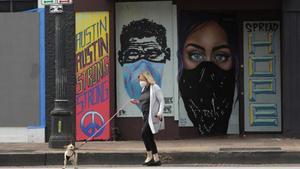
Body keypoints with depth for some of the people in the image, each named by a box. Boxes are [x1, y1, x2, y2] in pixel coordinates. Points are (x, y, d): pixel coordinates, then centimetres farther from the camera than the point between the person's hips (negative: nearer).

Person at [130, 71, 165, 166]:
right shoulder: (144, 89, 16)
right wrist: (138, 102, 8)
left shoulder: (155, 88, -8)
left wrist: (160, 112, -24)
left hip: (152, 116, -9)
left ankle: (149, 156, -9)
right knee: (149, 138, 8)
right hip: (146, 116, 9)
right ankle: (156, 159, 14)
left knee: (144, 133, -16)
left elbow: (162, 101, -12)